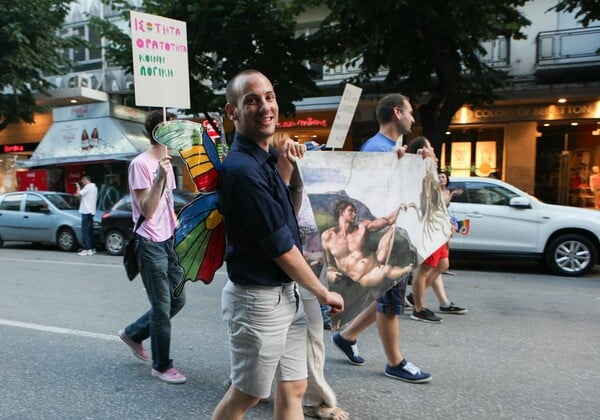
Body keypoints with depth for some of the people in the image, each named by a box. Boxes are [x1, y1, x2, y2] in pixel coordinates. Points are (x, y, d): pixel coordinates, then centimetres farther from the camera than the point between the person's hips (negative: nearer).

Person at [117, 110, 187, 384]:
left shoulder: (166, 162, 12)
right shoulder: (141, 164, -14)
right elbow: (147, 210, -19)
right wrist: (161, 177, -28)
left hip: (169, 242, 9)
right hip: (151, 245, -8)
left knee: (177, 300, 15)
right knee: (162, 308, 1)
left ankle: (133, 333, 35)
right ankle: (162, 365, 19)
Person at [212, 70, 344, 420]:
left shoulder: (265, 159, 7)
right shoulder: (243, 169, -23)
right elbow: (281, 248, -19)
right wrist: (324, 292, -7)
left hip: (285, 294, 9)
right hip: (259, 299, -9)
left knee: (293, 389, 17)